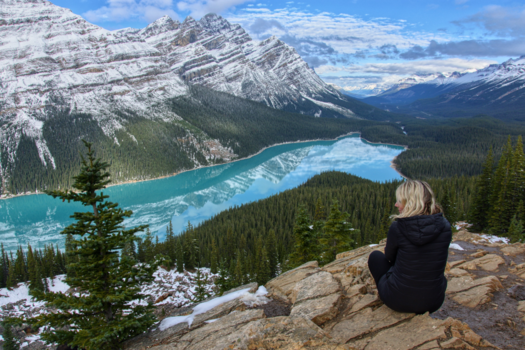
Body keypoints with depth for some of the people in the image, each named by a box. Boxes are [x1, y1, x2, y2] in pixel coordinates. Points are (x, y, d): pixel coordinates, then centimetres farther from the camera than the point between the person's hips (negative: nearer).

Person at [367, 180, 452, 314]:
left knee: (375, 256, 23)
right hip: (434, 302, 4)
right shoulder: (444, 226, -11)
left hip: (398, 301, -3)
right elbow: (438, 258, 7)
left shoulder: (397, 227, -20)